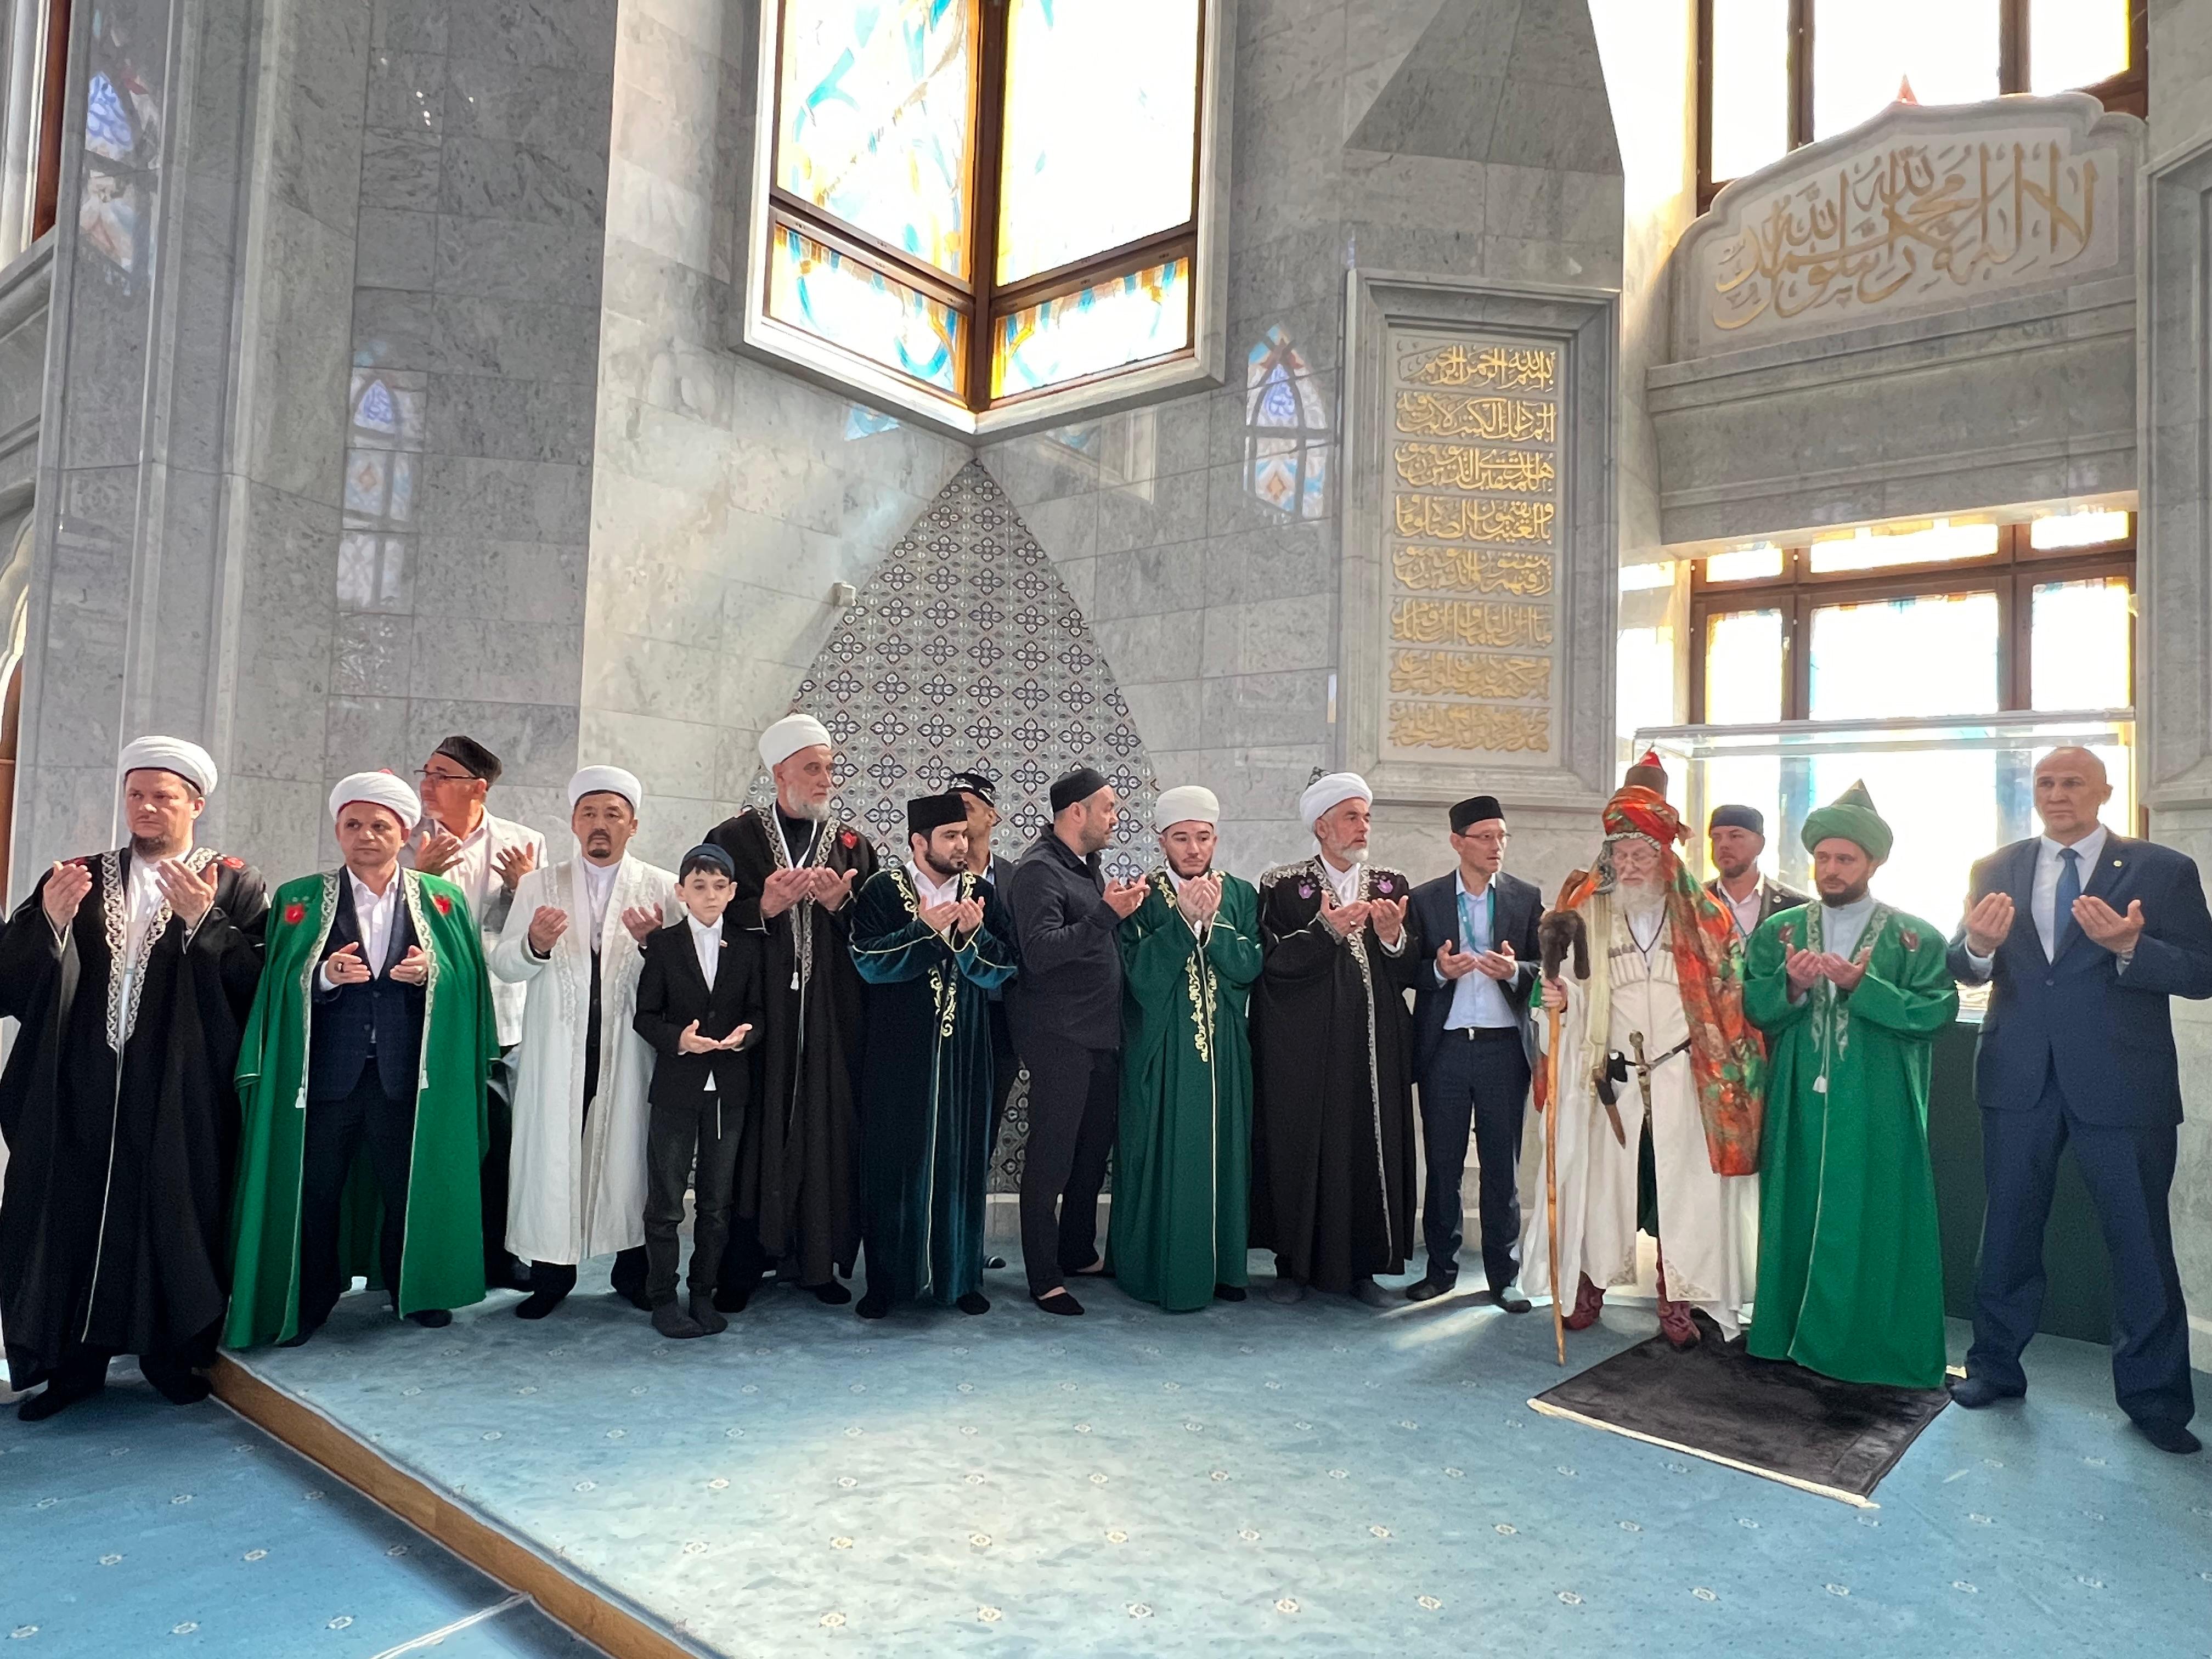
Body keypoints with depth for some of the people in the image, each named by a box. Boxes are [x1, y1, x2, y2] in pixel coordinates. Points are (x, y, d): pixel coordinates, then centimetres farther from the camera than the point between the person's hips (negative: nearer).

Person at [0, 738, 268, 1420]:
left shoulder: (233, 887, 4)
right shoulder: (78, 877, 13)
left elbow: (258, 985, -8)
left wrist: (203, 920, -19)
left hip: (182, 1098, -2)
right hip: (79, 1094, 3)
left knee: (174, 1220, 2)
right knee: (70, 1221, 3)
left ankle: (174, 1353, 20)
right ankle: (75, 1362, 20)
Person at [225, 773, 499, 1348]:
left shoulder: (442, 900, 5)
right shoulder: (299, 899, 5)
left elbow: (467, 979, 3)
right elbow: (279, 986, 0)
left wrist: (429, 973, -17)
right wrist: (325, 976, -19)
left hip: (408, 1072, 0)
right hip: (325, 1069, 0)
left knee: (409, 1186, 10)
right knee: (313, 1188, 7)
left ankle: (414, 1292, 28)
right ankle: (306, 1304, 25)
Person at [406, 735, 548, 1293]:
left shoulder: (522, 844, 4)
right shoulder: (410, 841, 3)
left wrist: (526, 886, -15)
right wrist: (419, 874, -17)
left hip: (498, 1015, 0)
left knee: (498, 1138, 7)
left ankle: (498, 1255, 21)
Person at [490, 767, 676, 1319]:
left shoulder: (662, 889, 5)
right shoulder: (540, 885, 9)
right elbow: (504, 966, 1)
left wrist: (650, 941, -21)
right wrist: (535, 943, -19)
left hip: (630, 1050, -1)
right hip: (557, 1049, 1)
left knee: (629, 1150, 5)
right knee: (551, 1153, 2)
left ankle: (633, 1271, 21)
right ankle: (550, 1275, 18)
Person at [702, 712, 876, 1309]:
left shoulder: (855, 845, 12)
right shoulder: (734, 837, 5)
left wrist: (841, 905, -11)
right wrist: (762, 909, -16)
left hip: (833, 1018, 2)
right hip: (756, 1010, -2)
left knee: (827, 1132, 2)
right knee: (754, 1131, 0)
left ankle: (820, 1260, 15)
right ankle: (741, 1265, 12)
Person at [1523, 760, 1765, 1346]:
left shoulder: (1700, 914, 5)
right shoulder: (1587, 912, 5)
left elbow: (1728, 994, 5)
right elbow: (1575, 989, 4)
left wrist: (1727, 1065, -3)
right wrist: (1560, 997, -19)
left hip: (1681, 1074, 0)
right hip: (1612, 1074, 0)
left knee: (1679, 1183, 2)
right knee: (1603, 1176, 4)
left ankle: (1676, 1303, 13)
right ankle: (1591, 1285, 18)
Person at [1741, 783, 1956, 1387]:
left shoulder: (1915, 938, 1)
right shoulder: (1778, 931, 8)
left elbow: (1938, 1009, -11)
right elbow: (1754, 1008, 2)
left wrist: (1861, 985, -21)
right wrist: (1792, 985, -17)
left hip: (1879, 1111, -2)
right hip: (1800, 1105, 2)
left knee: (1878, 1224, 4)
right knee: (1798, 1218, 8)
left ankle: (1880, 1347, 18)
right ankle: (1798, 1334, 21)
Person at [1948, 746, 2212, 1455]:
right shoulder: (1996, 870, 5)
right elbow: (1963, 969, 1)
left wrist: (2129, 947, -26)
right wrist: (1980, 944, -21)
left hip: (2122, 1082, -2)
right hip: (2019, 1077, 3)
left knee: (2140, 1239, 7)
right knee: (2009, 1229, 13)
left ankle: (2153, 1396, 23)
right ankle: (1996, 1366, 28)